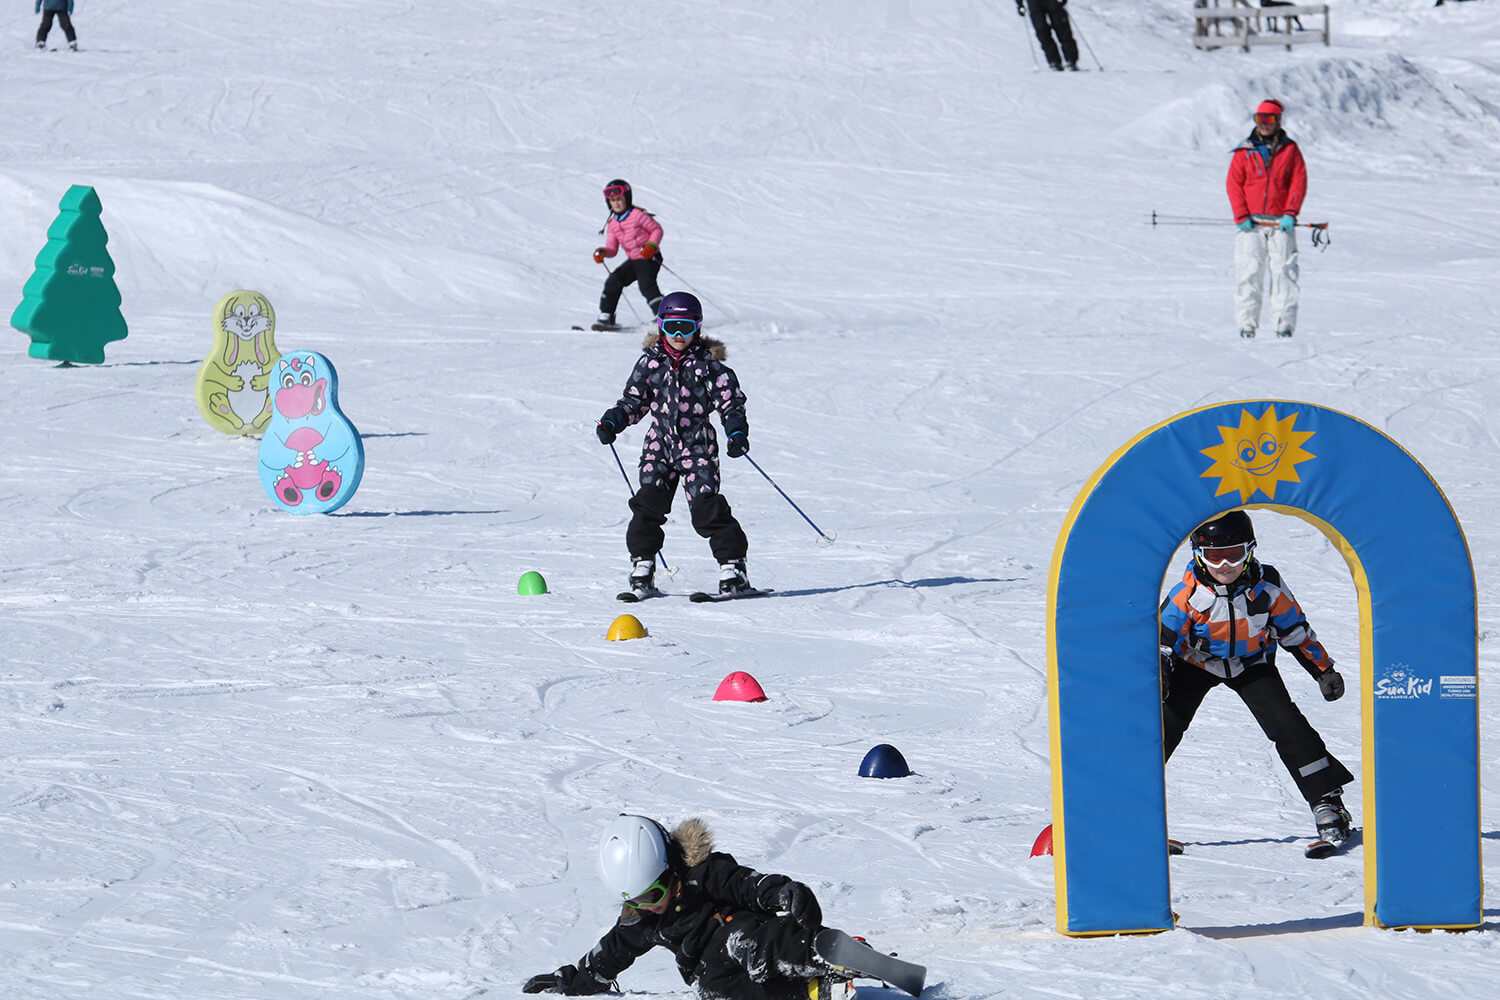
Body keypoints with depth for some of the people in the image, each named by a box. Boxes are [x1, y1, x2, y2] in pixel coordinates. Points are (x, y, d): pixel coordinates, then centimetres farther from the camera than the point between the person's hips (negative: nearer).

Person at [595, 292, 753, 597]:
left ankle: (732, 565, -4)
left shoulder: (708, 364, -1)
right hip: (660, 443, 3)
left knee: (707, 508, -12)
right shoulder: (650, 361, 7)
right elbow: (634, 400, 15)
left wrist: (737, 433, -15)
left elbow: (731, 402, 0)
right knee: (649, 503, -10)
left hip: (698, 445, -3)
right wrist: (613, 421, -1)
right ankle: (642, 564, 1)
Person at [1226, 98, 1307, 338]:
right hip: (1251, 224, 0)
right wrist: (1241, 216, -7)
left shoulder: (1290, 150, 7)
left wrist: (1290, 213, -10)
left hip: (1281, 222, 0)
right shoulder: (1244, 151, 8)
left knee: (1284, 271, -7)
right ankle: (1247, 322, 0)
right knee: (1249, 272, -5)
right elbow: (1234, 184, 5)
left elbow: (1299, 182, 3)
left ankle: (1284, 323, -6)